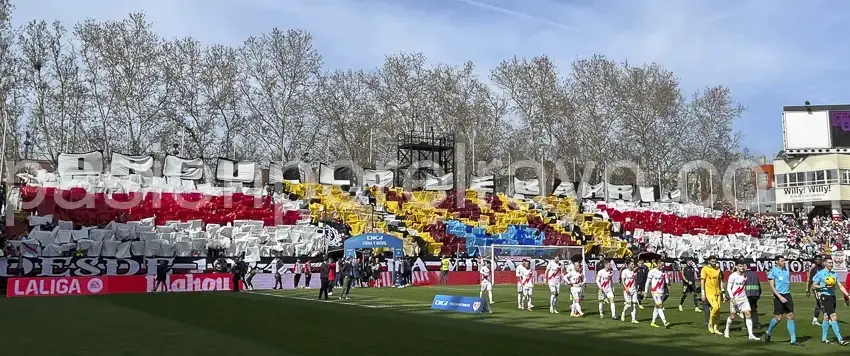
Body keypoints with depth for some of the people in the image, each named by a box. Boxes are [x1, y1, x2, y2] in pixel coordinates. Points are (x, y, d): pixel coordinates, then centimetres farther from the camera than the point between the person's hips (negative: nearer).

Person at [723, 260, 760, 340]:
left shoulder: (744, 276, 7)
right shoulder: (732, 276, -11)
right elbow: (728, 288, -13)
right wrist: (732, 298, -21)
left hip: (744, 298, 5)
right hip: (734, 299, -5)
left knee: (748, 314, -6)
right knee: (732, 316, 4)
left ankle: (751, 334, -6)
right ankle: (726, 331, 26)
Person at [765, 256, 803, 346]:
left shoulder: (787, 269, 10)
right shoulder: (773, 271, -7)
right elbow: (772, 287, -11)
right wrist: (780, 297, -19)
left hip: (787, 295, 5)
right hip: (778, 296, -5)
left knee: (790, 317, 1)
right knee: (778, 318, -3)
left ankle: (793, 340, 3)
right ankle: (768, 333, 21)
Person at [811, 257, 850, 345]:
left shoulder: (834, 274, 12)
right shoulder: (820, 274, -6)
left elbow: (840, 286, 14)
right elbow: (814, 286, -5)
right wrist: (824, 286, -19)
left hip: (833, 297, 7)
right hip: (825, 297, -7)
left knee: (827, 318, 12)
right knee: (834, 317, -14)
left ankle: (824, 338, 20)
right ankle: (840, 339, -15)